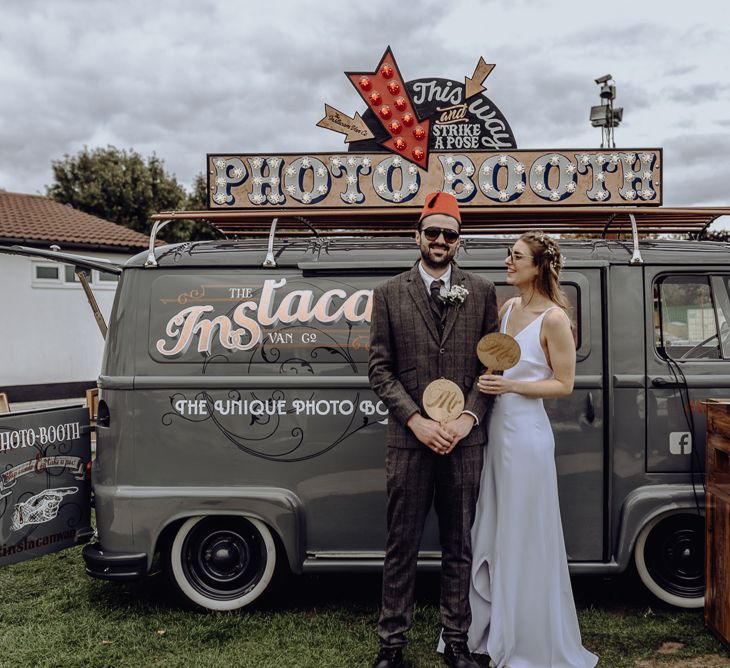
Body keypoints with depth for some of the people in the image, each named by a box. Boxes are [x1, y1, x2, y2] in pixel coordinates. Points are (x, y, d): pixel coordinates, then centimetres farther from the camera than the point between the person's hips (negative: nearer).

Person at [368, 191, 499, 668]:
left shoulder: (481, 291, 6)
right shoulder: (390, 293, 3)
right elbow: (381, 368, -1)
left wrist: (468, 418, -9)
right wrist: (417, 421, -11)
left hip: (465, 439, 1)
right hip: (410, 439, -1)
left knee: (459, 548, 12)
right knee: (402, 547, 7)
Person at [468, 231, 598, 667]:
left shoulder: (554, 318, -13)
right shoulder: (508, 308, 8)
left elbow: (564, 384, -10)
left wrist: (511, 386, -19)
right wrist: (489, 381, 2)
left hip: (527, 434, -8)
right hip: (498, 428, 8)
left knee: (525, 537, 4)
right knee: (493, 532, 16)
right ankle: (496, 630, 34)